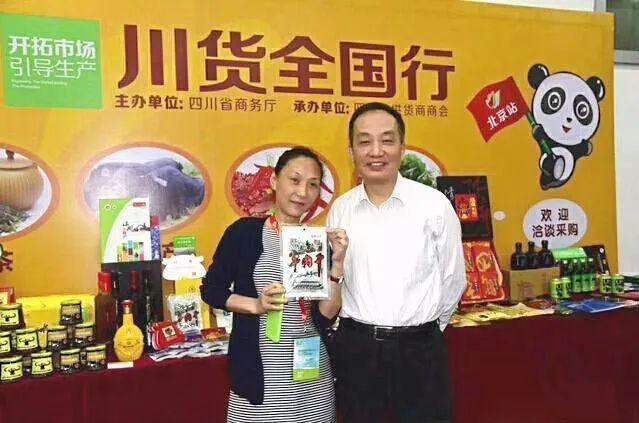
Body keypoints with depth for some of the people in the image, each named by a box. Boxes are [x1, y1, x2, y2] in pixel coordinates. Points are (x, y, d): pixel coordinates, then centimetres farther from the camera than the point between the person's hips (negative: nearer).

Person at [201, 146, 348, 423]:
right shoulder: (245, 231, -6)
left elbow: (326, 318, -3)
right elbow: (211, 290, -1)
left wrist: (337, 264, -13)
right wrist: (255, 305, -15)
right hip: (258, 370, -2)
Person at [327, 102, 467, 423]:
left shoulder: (434, 204, -7)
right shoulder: (340, 209, 0)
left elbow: (453, 279, 2)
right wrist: (361, 329, 11)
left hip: (419, 349, -2)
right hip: (355, 347, 2)